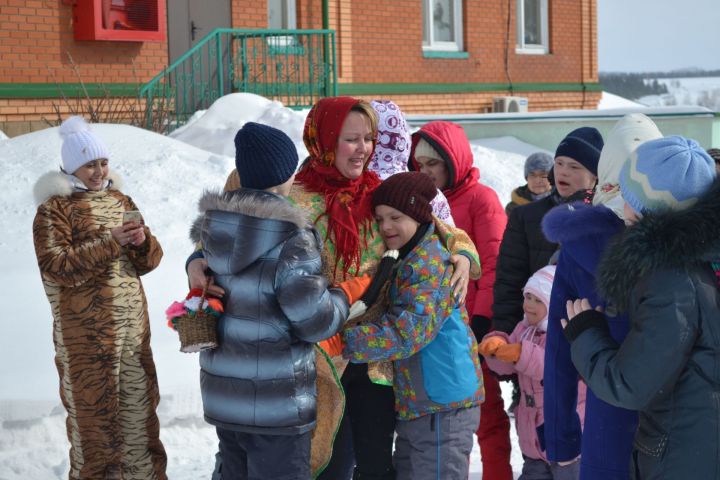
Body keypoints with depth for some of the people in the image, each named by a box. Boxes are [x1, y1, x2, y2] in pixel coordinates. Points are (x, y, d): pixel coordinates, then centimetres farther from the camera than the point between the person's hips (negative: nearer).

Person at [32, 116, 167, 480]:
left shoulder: (119, 200, 13)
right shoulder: (54, 208, -5)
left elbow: (149, 260, 13)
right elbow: (54, 266, -16)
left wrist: (142, 242, -10)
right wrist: (109, 242, -21)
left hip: (132, 323, 6)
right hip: (85, 329, -6)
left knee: (139, 400, 10)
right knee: (93, 408, -1)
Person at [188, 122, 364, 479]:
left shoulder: (213, 226, 0)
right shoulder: (292, 239, -20)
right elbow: (316, 322, -18)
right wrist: (347, 293, 0)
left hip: (222, 394, 7)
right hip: (276, 403, -7)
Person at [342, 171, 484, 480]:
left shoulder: (430, 262, -16)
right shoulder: (409, 260, 14)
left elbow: (406, 331, -25)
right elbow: (393, 320, 19)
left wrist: (342, 342, -26)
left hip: (443, 407, -10)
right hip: (413, 405, 10)